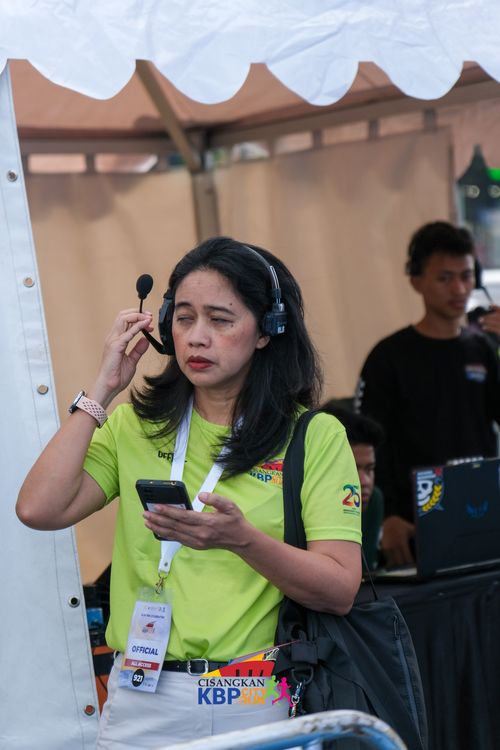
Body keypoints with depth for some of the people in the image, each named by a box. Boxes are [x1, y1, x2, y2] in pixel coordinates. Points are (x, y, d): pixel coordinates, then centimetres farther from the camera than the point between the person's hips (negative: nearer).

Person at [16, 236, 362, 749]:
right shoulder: (134, 427, 7)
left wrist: (241, 538, -24)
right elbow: (40, 509, -8)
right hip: (144, 702, 2)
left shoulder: (316, 437, -2)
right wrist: (102, 389, -3)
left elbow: (340, 591, -8)